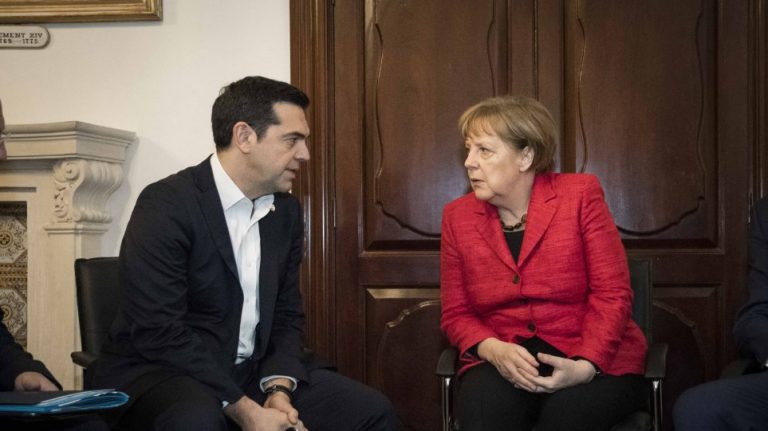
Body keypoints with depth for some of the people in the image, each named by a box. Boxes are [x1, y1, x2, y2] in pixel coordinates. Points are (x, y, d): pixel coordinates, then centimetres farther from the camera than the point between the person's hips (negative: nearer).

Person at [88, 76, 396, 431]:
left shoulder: (286, 209, 6)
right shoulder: (166, 205, -16)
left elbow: (286, 315, 9)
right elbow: (157, 331, -22)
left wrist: (278, 391, -10)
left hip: (253, 371, 6)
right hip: (162, 371, -6)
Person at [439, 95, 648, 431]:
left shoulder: (580, 195, -3)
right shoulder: (458, 216, 6)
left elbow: (612, 295, -5)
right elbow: (456, 314, 7)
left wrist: (584, 366, -21)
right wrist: (494, 350, -14)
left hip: (593, 361, -1)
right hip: (501, 361, 1)